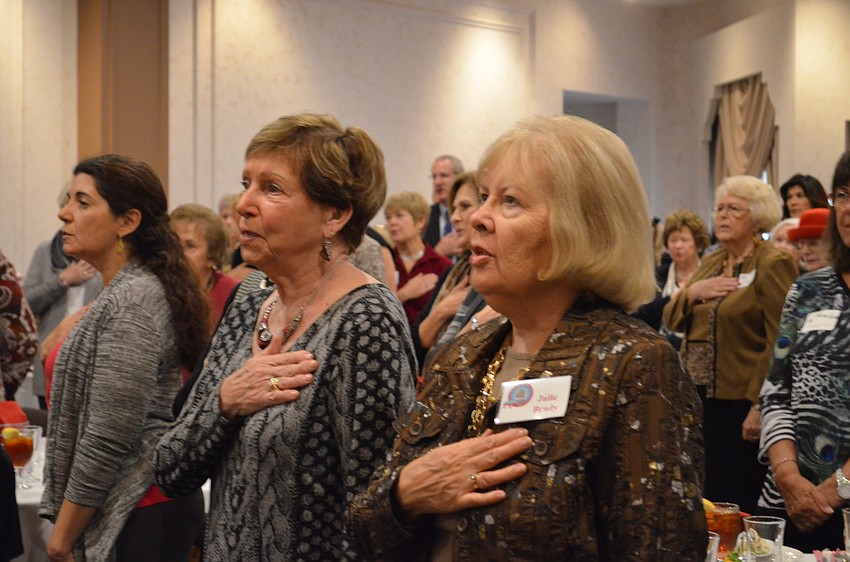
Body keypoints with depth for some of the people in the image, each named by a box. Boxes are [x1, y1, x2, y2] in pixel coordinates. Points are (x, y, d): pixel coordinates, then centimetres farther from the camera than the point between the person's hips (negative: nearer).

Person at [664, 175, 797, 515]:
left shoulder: (773, 264, -8)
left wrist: (760, 406, -20)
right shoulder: (711, 263, 16)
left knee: (738, 502, -1)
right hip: (698, 398, 7)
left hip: (739, 404, -7)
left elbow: (779, 343, -15)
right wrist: (692, 292, -6)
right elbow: (672, 320, 15)